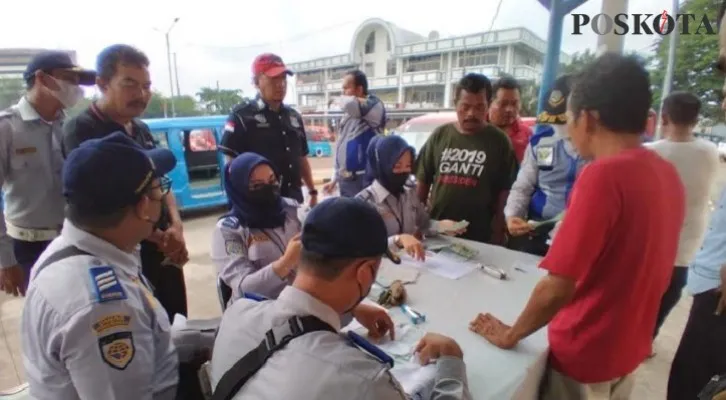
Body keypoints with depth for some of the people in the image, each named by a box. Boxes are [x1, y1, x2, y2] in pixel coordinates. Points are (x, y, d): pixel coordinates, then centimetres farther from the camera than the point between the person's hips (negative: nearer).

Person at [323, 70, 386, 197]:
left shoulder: (374, 106, -10)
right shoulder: (349, 114, 15)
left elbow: (350, 104, -32)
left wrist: (343, 99, -7)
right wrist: (335, 178, 19)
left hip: (363, 180, -8)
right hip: (345, 181, 8)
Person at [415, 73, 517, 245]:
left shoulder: (499, 141, -4)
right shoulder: (439, 135, 1)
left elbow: (504, 191, -4)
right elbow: (423, 180, 5)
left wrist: (498, 233, -6)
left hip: (479, 237, -2)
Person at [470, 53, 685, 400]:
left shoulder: (603, 175, -26)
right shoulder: (667, 173, -2)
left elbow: (557, 289, -27)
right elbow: (638, 263, 9)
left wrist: (510, 334, -13)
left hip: (584, 353, -7)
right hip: (630, 346, 7)